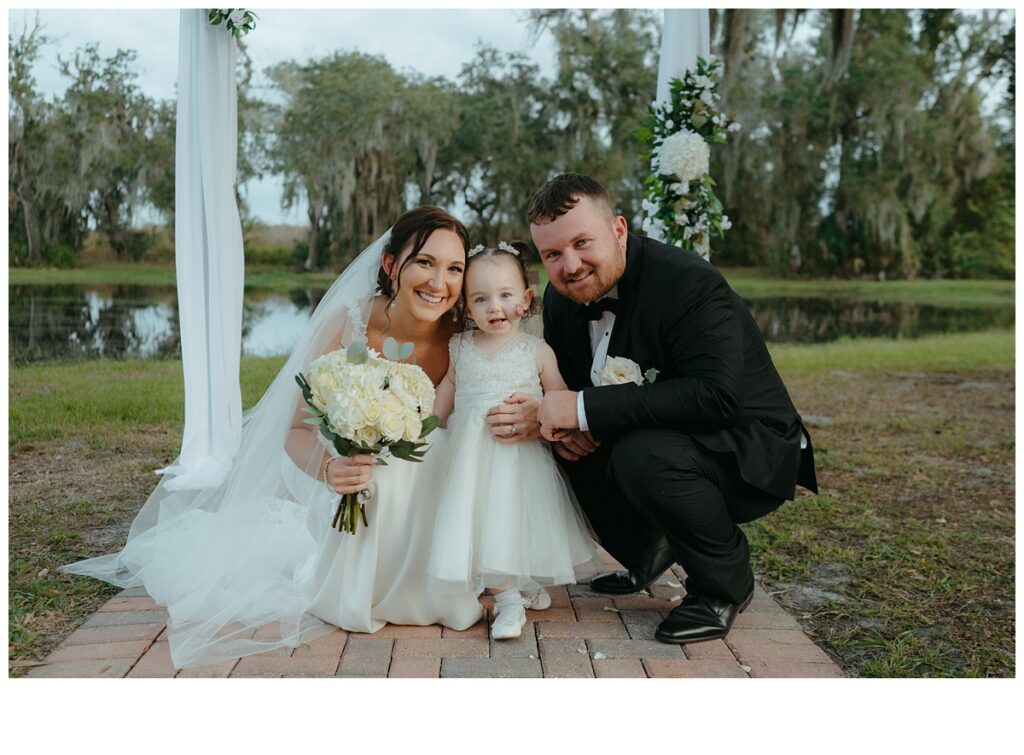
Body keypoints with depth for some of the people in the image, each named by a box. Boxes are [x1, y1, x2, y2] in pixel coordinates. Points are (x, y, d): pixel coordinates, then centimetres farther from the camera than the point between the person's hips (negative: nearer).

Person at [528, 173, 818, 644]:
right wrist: (565, 422, -18)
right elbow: (561, 380, 8)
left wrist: (586, 408, -38)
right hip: (648, 437, 8)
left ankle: (724, 585, -7)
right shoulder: (562, 297, -3)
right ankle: (648, 552, 16)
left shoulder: (688, 282, -26)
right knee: (558, 446, -6)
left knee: (644, 454, -34)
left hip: (749, 454, -8)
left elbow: (716, 396, -37)